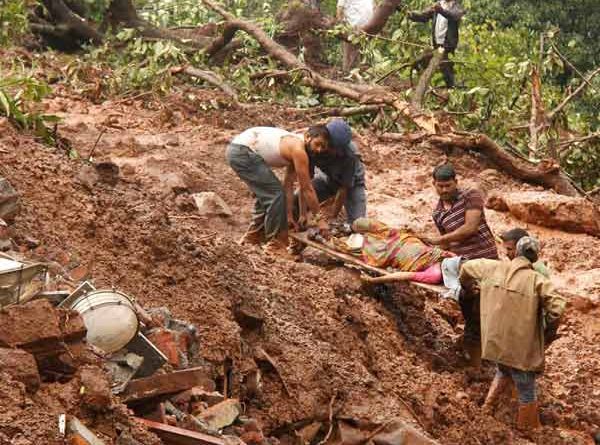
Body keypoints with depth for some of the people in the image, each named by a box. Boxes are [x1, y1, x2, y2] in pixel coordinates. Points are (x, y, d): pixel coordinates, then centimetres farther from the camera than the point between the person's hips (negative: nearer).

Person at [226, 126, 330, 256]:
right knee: (276, 194, -8)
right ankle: (276, 244, -1)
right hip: (243, 152, -11)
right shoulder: (298, 149, -14)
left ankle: (253, 237, 32)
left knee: (266, 194, 23)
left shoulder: (293, 147, 15)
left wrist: (288, 214, 17)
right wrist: (318, 218, -3)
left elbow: (288, 184, 18)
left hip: (236, 149, 11)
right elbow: (307, 188, -10)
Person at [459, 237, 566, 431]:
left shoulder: (493, 268, -3)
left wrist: (465, 285, 35)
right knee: (527, 394, 14)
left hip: (494, 342, 5)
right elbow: (557, 306, -24)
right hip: (520, 349, -5)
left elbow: (467, 267, 13)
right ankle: (528, 429, 26)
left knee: (504, 372, 36)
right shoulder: (537, 280, -16)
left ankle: (488, 406, 37)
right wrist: (549, 331, -7)